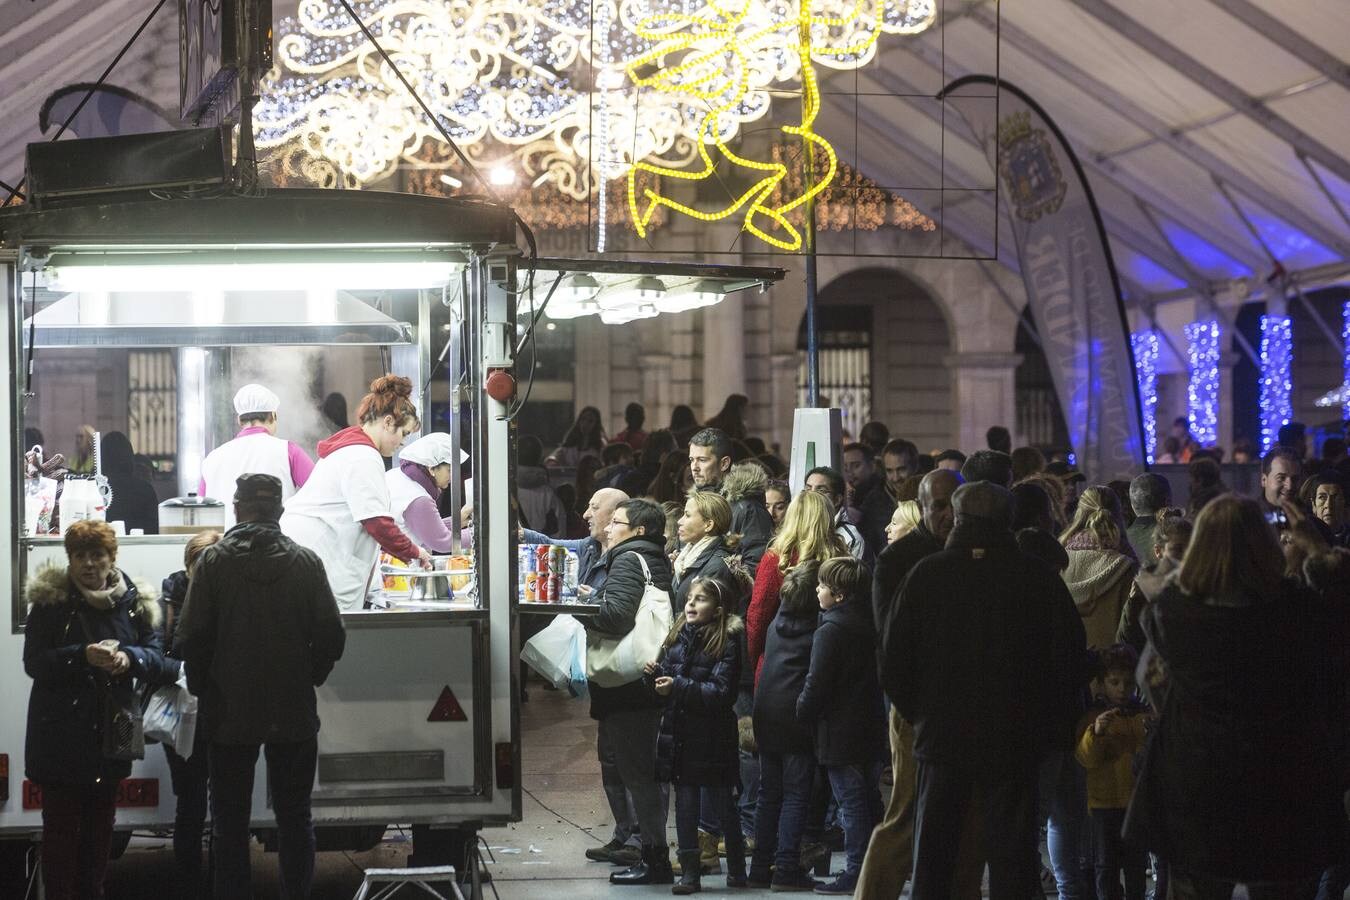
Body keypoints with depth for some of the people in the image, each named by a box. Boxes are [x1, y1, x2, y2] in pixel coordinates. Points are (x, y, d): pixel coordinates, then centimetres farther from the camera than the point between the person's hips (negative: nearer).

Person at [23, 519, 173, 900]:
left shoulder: (134, 601, 5)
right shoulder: (50, 599, -5)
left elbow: (156, 657, 2)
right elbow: (33, 662, -9)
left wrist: (129, 658, -20)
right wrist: (83, 656, -24)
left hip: (110, 730, 4)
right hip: (60, 735, -4)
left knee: (100, 822, 13)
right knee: (61, 824, -1)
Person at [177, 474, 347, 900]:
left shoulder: (213, 561, -6)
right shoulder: (306, 562, -3)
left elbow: (191, 637, -9)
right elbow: (332, 637, -4)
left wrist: (203, 689, 6)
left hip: (230, 713, -1)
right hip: (294, 712, 1)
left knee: (230, 821, 8)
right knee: (294, 818, 10)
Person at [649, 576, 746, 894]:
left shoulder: (727, 642, -11)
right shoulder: (679, 635, 8)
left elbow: (720, 692, -19)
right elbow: (667, 680, 15)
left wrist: (678, 686, -25)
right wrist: (657, 673, -7)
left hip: (712, 736, -5)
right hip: (679, 733, 5)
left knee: (723, 802, 7)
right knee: (685, 804, 7)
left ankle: (737, 868, 23)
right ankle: (689, 872, 13)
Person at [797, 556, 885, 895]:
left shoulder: (829, 632, -17)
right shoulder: (871, 626, 7)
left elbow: (816, 685, -18)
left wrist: (803, 715, -2)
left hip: (839, 732, -8)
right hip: (871, 726, 8)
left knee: (851, 803, -4)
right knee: (870, 800, 14)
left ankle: (855, 874, -1)